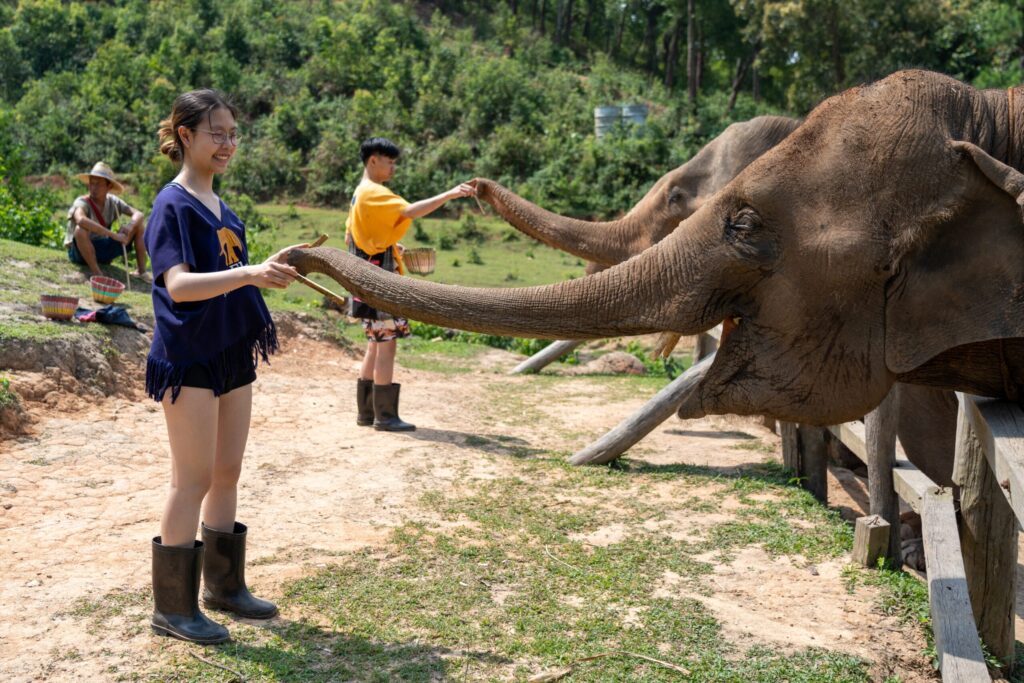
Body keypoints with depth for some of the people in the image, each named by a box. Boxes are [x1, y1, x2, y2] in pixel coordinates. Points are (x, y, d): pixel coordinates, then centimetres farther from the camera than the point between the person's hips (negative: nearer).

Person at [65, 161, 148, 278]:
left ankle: (142, 272, -7)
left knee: (138, 225, -3)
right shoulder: (82, 202, -22)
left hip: (103, 249, 6)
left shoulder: (113, 202, -5)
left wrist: (130, 226, -35)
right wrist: (114, 235, -48)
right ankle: (96, 272, -24)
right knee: (81, 230, -38)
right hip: (80, 251, -6)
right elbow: (81, 220, -45)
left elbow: (139, 214, -11)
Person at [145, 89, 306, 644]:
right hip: (189, 358, -8)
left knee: (227, 473, 14)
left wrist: (274, 268, 11)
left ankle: (223, 584, 28)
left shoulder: (219, 205, 13)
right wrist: (251, 273, -36)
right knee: (193, 481, -3)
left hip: (232, 354, 8)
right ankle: (173, 607, 9)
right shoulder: (173, 204, -12)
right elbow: (179, 285, -26)